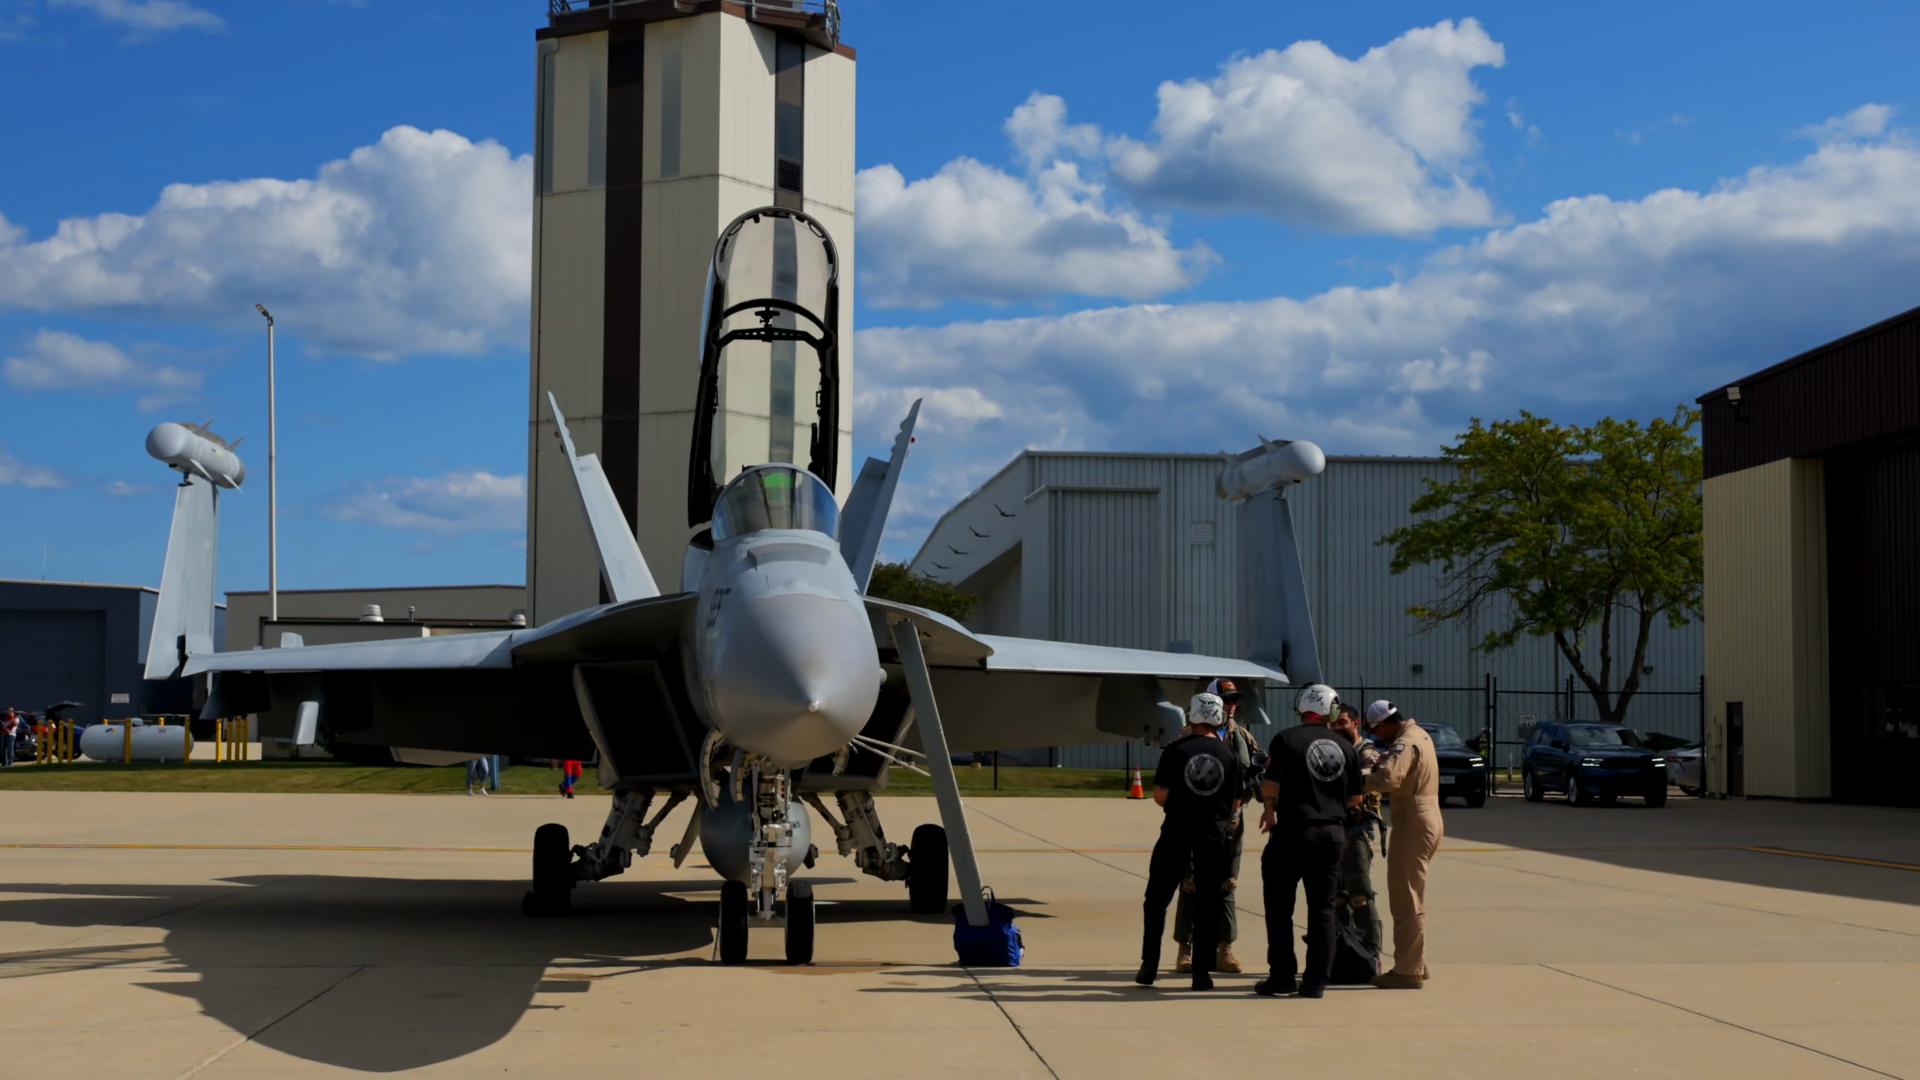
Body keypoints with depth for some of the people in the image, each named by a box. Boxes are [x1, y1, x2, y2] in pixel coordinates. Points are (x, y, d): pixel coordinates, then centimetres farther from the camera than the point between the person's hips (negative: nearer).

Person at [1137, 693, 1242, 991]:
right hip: (1214, 835, 1)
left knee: (1157, 899, 10)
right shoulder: (1229, 755, 0)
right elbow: (1235, 804, 4)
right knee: (1207, 904, 8)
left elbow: (1160, 796, -6)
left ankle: (1149, 964, 6)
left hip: (1177, 832, -1)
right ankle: (1202, 972, 6)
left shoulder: (1175, 750, -6)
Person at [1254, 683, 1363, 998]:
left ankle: (1281, 977, 6)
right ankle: (1316, 981, 8)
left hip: (1293, 831, -4)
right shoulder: (1345, 748, 5)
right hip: (1333, 834, 4)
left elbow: (1271, 787, -13)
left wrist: (1270, 806, 8)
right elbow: (1355, 799, 9)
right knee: (1323, 909, 9)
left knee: (1280, 907, 7)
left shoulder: (1286, 740, -7)